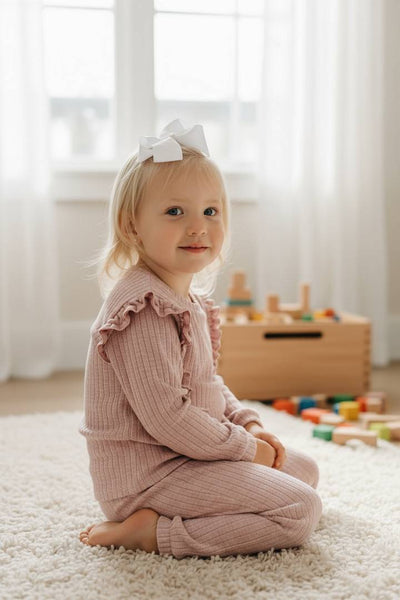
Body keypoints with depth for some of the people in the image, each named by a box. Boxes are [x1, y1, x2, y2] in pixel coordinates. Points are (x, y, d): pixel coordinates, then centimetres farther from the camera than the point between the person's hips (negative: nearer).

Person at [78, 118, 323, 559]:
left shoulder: (190, 300, 10)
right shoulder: (142, 309, -23)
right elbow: (166, 417, -28)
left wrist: (248, 423, 7)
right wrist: (244, 446, -15)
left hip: (184, 457, 10)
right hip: (146, 471, -10)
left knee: (303, 469, 19)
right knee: (301, 511, -14)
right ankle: (153, 532, -13)